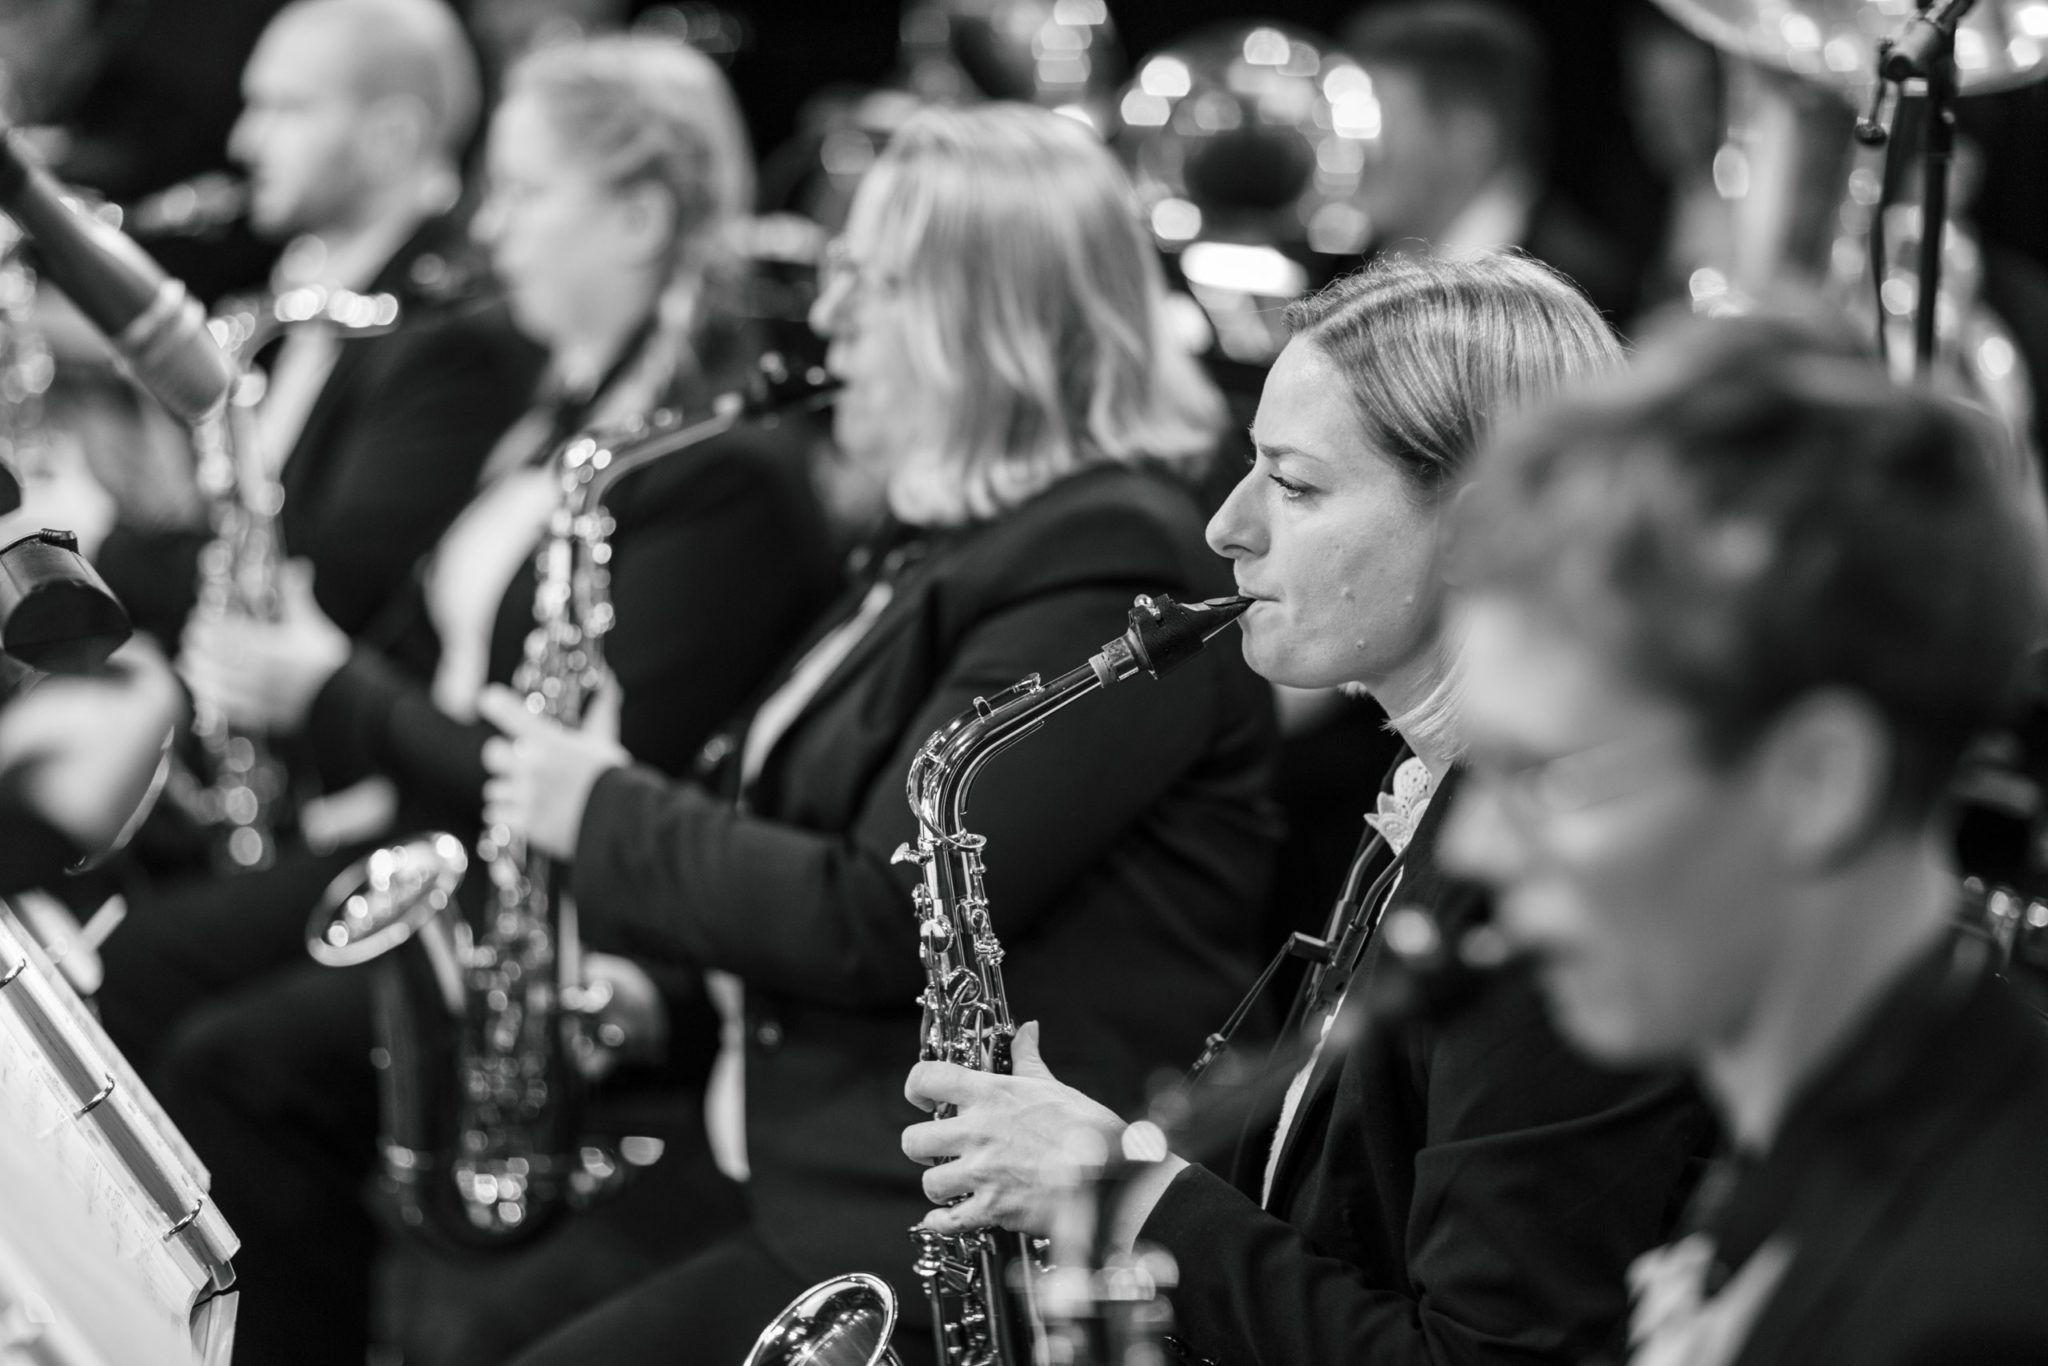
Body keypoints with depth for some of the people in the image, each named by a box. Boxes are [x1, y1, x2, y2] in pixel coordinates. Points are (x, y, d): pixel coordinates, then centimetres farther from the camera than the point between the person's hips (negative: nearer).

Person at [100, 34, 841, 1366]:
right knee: (129, 979, -6)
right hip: (446, 844, 9)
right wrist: (299, 653, 4)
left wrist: (336, 696, -17)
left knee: (239, 1068, -23)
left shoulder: (729, 473, -17)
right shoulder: (570, 412, 13)